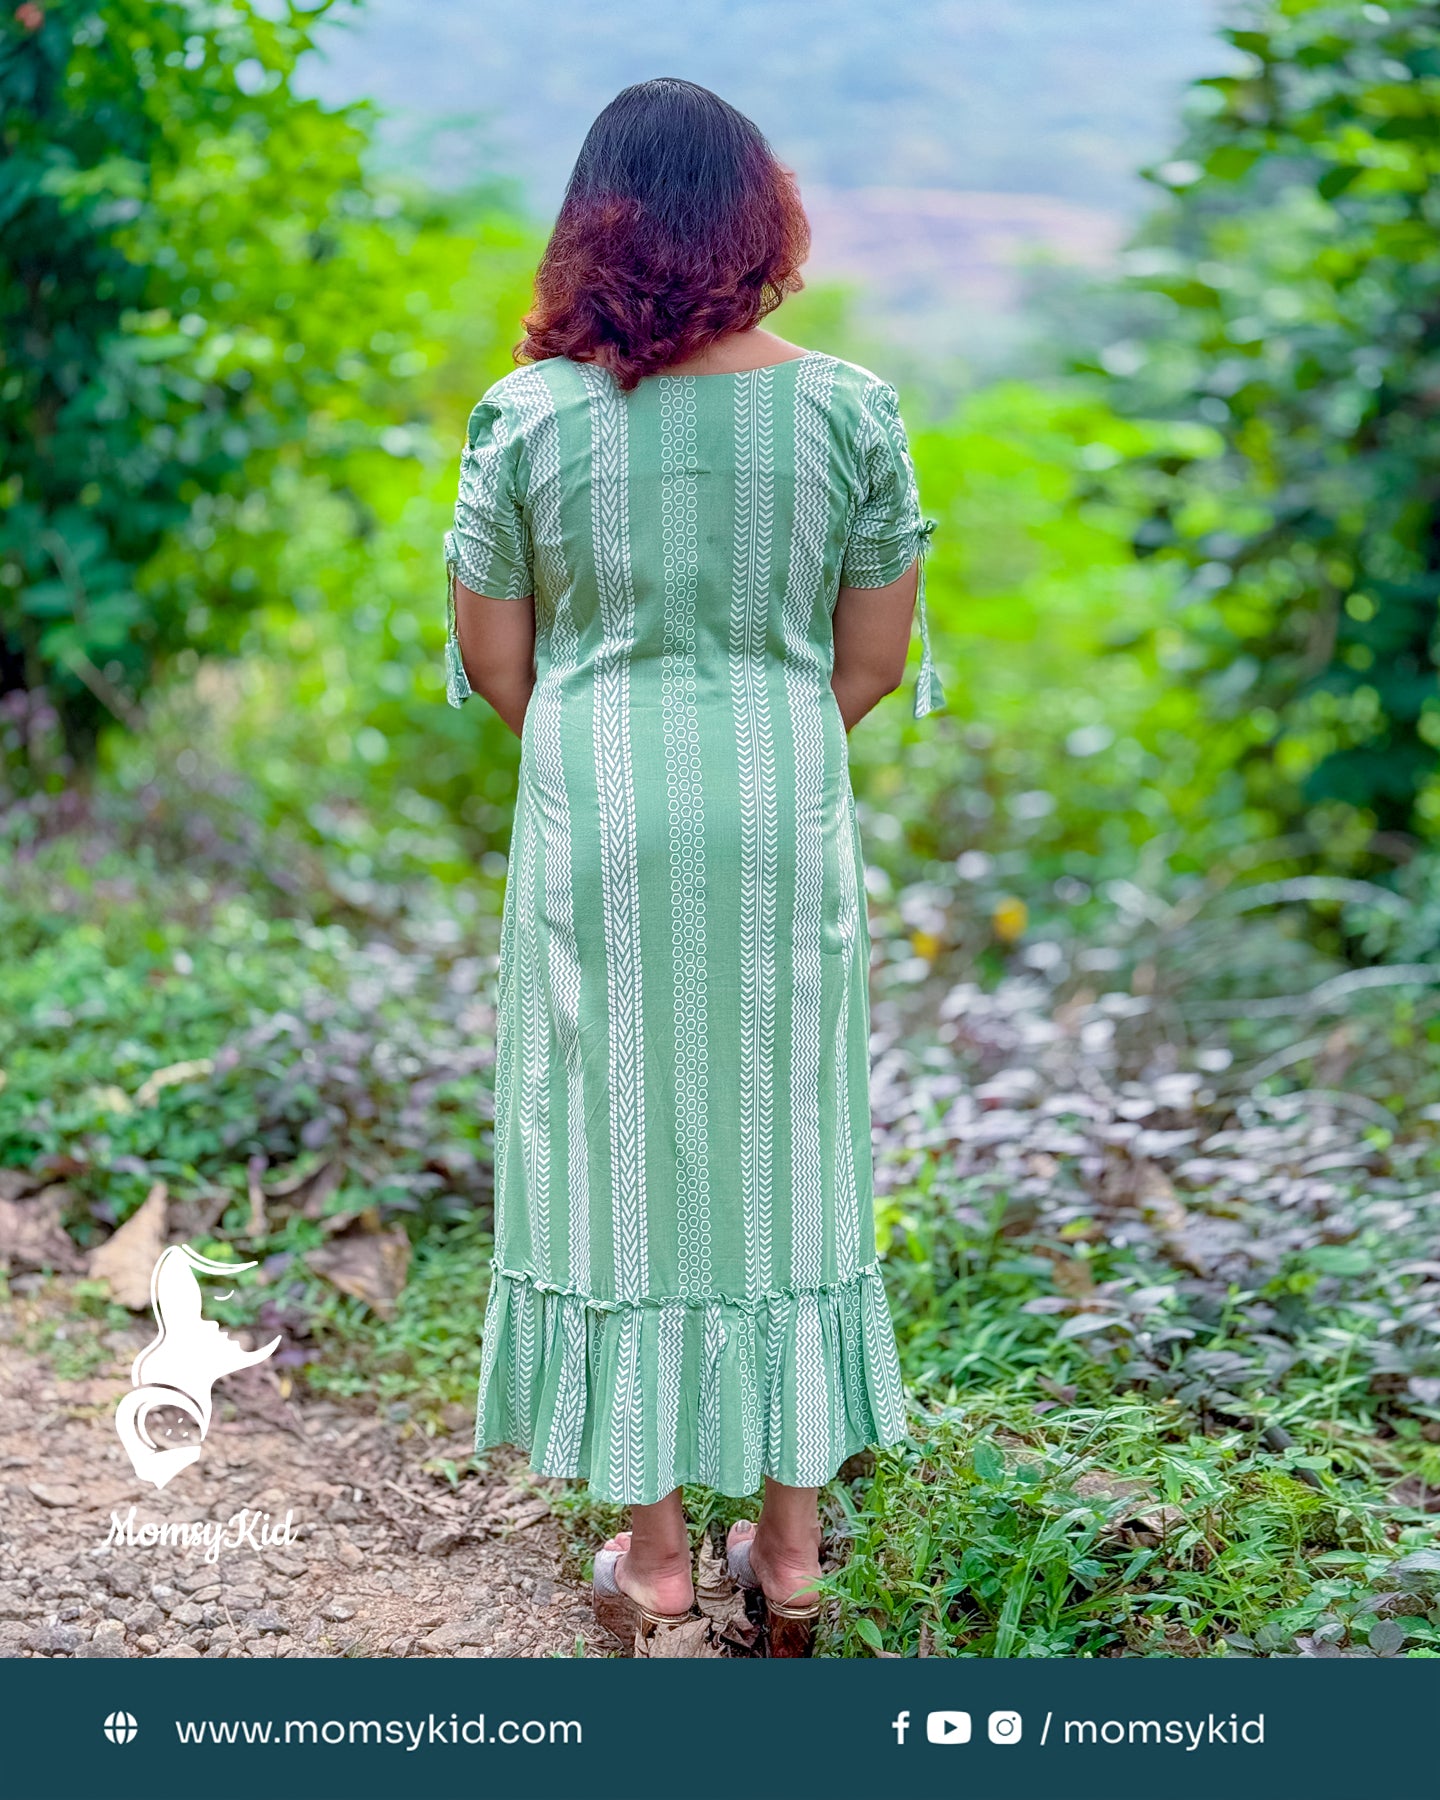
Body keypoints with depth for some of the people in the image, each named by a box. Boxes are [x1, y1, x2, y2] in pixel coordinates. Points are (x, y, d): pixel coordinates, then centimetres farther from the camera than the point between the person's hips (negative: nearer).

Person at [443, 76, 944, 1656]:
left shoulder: (527, 415, -6)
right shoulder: (849, 410, -4)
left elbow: (490, 660, 0)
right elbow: (875, 659, 1)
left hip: (595, 827, -1)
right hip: (786, 821, 1)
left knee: (613, 1158, 11)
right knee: (782, 1157, 13)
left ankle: (652, 1553, 22)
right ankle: (789, 1553, 24)